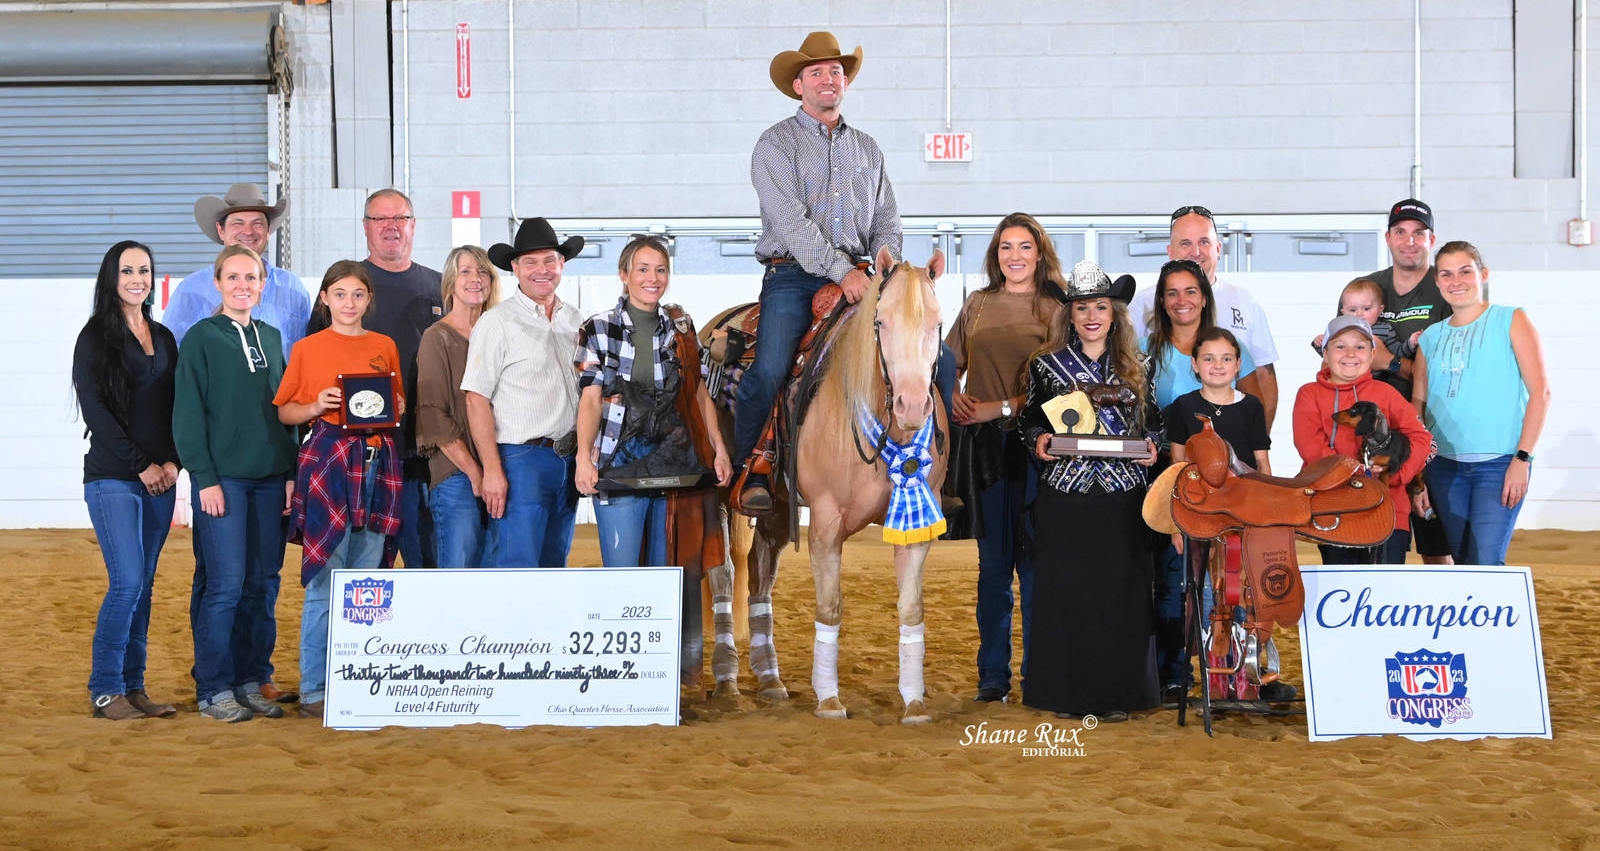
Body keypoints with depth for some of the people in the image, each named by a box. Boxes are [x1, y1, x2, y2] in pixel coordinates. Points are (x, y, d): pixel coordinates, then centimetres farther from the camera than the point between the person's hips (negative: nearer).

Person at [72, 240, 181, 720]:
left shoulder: (163, 338, 14)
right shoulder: (95, 337, -2)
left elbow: (175, 407, 14)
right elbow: (94, 410, -9)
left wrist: (172, 462, -2)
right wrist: (140, 465, -11)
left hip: (160, 478, 5)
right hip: (112, 478, -5)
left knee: (143, 585, 6)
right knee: (127, 582, -12)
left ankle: (134, 687, 10)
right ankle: (105, 691, -3)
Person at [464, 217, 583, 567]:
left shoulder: (575, 321, 13)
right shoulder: (497, 322, -6)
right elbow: (477, 399, -10)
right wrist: (492, 469, -16)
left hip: (567, 459, 7)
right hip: (521, 460, -7)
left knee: (554, 568, 12)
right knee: (516, 569, -12)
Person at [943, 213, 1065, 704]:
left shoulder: (1054, 309, 1)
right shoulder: (978, 305, 12)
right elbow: (949, 365, 13)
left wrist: (1001, 407, -15)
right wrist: (954, 399, -7)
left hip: (1032, 444, -3)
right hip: (985, 444, 3)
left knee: (1033, 558, 0)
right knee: (993, 561, 6)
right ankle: (993, 673, 11)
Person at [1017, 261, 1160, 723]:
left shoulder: (1134, 367, 11)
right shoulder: (1047, 365, 6)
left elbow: (1152, 421, 16)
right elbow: (1029, 420, 11)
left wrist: (1151, 444, -4)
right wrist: (1038, 440, -10)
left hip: (1122, 497, 1)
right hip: (1064, 497, -1)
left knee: (1120, 591, 0)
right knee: (1064, 590, -1)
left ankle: (1116, 693, 6)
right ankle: (1067, 692, 6)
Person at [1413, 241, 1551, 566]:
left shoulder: (1511, 320, 1)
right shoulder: (1431, 337, 12)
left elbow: (1540, 391, -4)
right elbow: (1417, 403, 15)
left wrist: (1523, 458, -11)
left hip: (1500, 463, -4)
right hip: (1445, 466, 4)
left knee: (1485, 566, -14)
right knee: (1462, 562, 8)